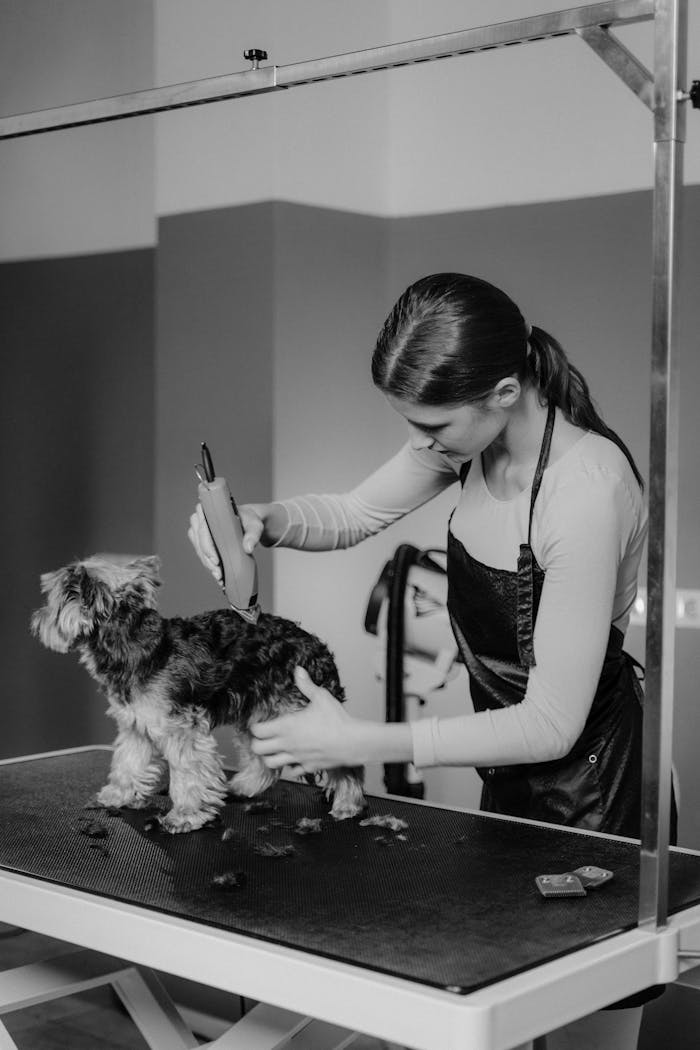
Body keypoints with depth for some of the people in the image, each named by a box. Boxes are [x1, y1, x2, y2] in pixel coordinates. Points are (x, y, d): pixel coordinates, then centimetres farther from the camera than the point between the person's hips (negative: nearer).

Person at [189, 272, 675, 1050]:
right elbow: (351, 515, 7)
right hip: (511, 769, 7)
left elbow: (552, 724, -26)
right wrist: (261, 520, -15)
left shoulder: (588, 491, -31)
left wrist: (362, 743, -25)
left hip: (591, 781, -7)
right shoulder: (472, 437, -8)